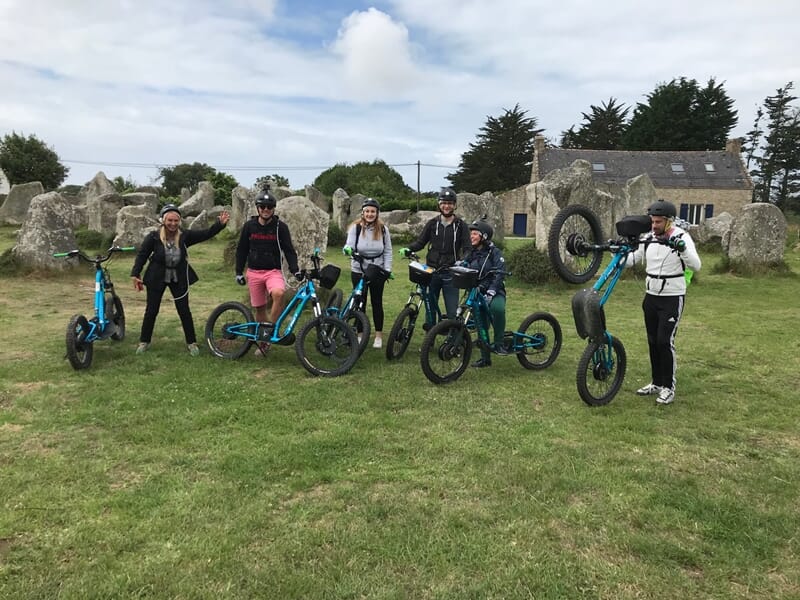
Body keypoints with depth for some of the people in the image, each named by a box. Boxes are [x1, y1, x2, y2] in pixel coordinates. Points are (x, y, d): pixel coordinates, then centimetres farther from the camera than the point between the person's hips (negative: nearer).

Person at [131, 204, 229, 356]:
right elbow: (142, 255, -8)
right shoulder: (154, 237, -15)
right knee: (151, 311, 7)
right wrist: (135, 275, -11)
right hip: (156, 279, -1)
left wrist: (220, 224, -29)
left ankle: (192, 343, 15)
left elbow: (206, 234, -14)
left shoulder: (184, 236, -11)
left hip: (179, 279, 1)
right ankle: (144, 342, 25)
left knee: (184, 311, 3)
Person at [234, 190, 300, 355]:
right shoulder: (249, 226, 3)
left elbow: (289, 250, -3)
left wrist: (295, 270, -16)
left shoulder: (280, 227, -2)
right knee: (259, 308, 7)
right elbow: (241, 250, 10)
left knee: (279, 293, -33)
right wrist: (239, 272, 6)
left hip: (273, 271, -2)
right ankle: (263, 342, 24)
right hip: (254, 272, 2)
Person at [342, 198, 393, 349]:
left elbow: (388, 251, 3)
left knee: (377, 302, 8)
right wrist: (347, 249, -34)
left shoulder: (383, 229, -2)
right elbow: (349, 245, -10)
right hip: (358, 271, -1)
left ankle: (379, 336, 19)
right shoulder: (355, 227, -7)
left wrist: (388, 270, -4)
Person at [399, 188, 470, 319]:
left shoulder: (460, 225, 2)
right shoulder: (432, 223, 7)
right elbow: (420, 242, 10)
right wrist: (408, 249, -9)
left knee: (452, 312, -3)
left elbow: (467, 248, -2)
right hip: (432, 272, 2)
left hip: (450, 274, -2)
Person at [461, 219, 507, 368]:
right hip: (477, 293, 6)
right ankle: (485, 358, 19)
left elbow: (500, 273, -17)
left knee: (497, 308, -38)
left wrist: (491, 291, -28)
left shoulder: (494, 252, -6)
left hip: (494, 293, -6)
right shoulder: (471, 254, 12)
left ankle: (499, 343, -25)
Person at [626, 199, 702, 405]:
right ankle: (656, 382, 24)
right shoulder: (647, 238, 3)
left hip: (672, 298, -6)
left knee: (665, 341, -8)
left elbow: (696, 266, -23)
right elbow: (633, 259, 13)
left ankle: (669, 387, 5)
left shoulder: (682, 237, -12)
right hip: (651, 297, 6)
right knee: (653, 341, 11)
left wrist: (682, 249, -39)